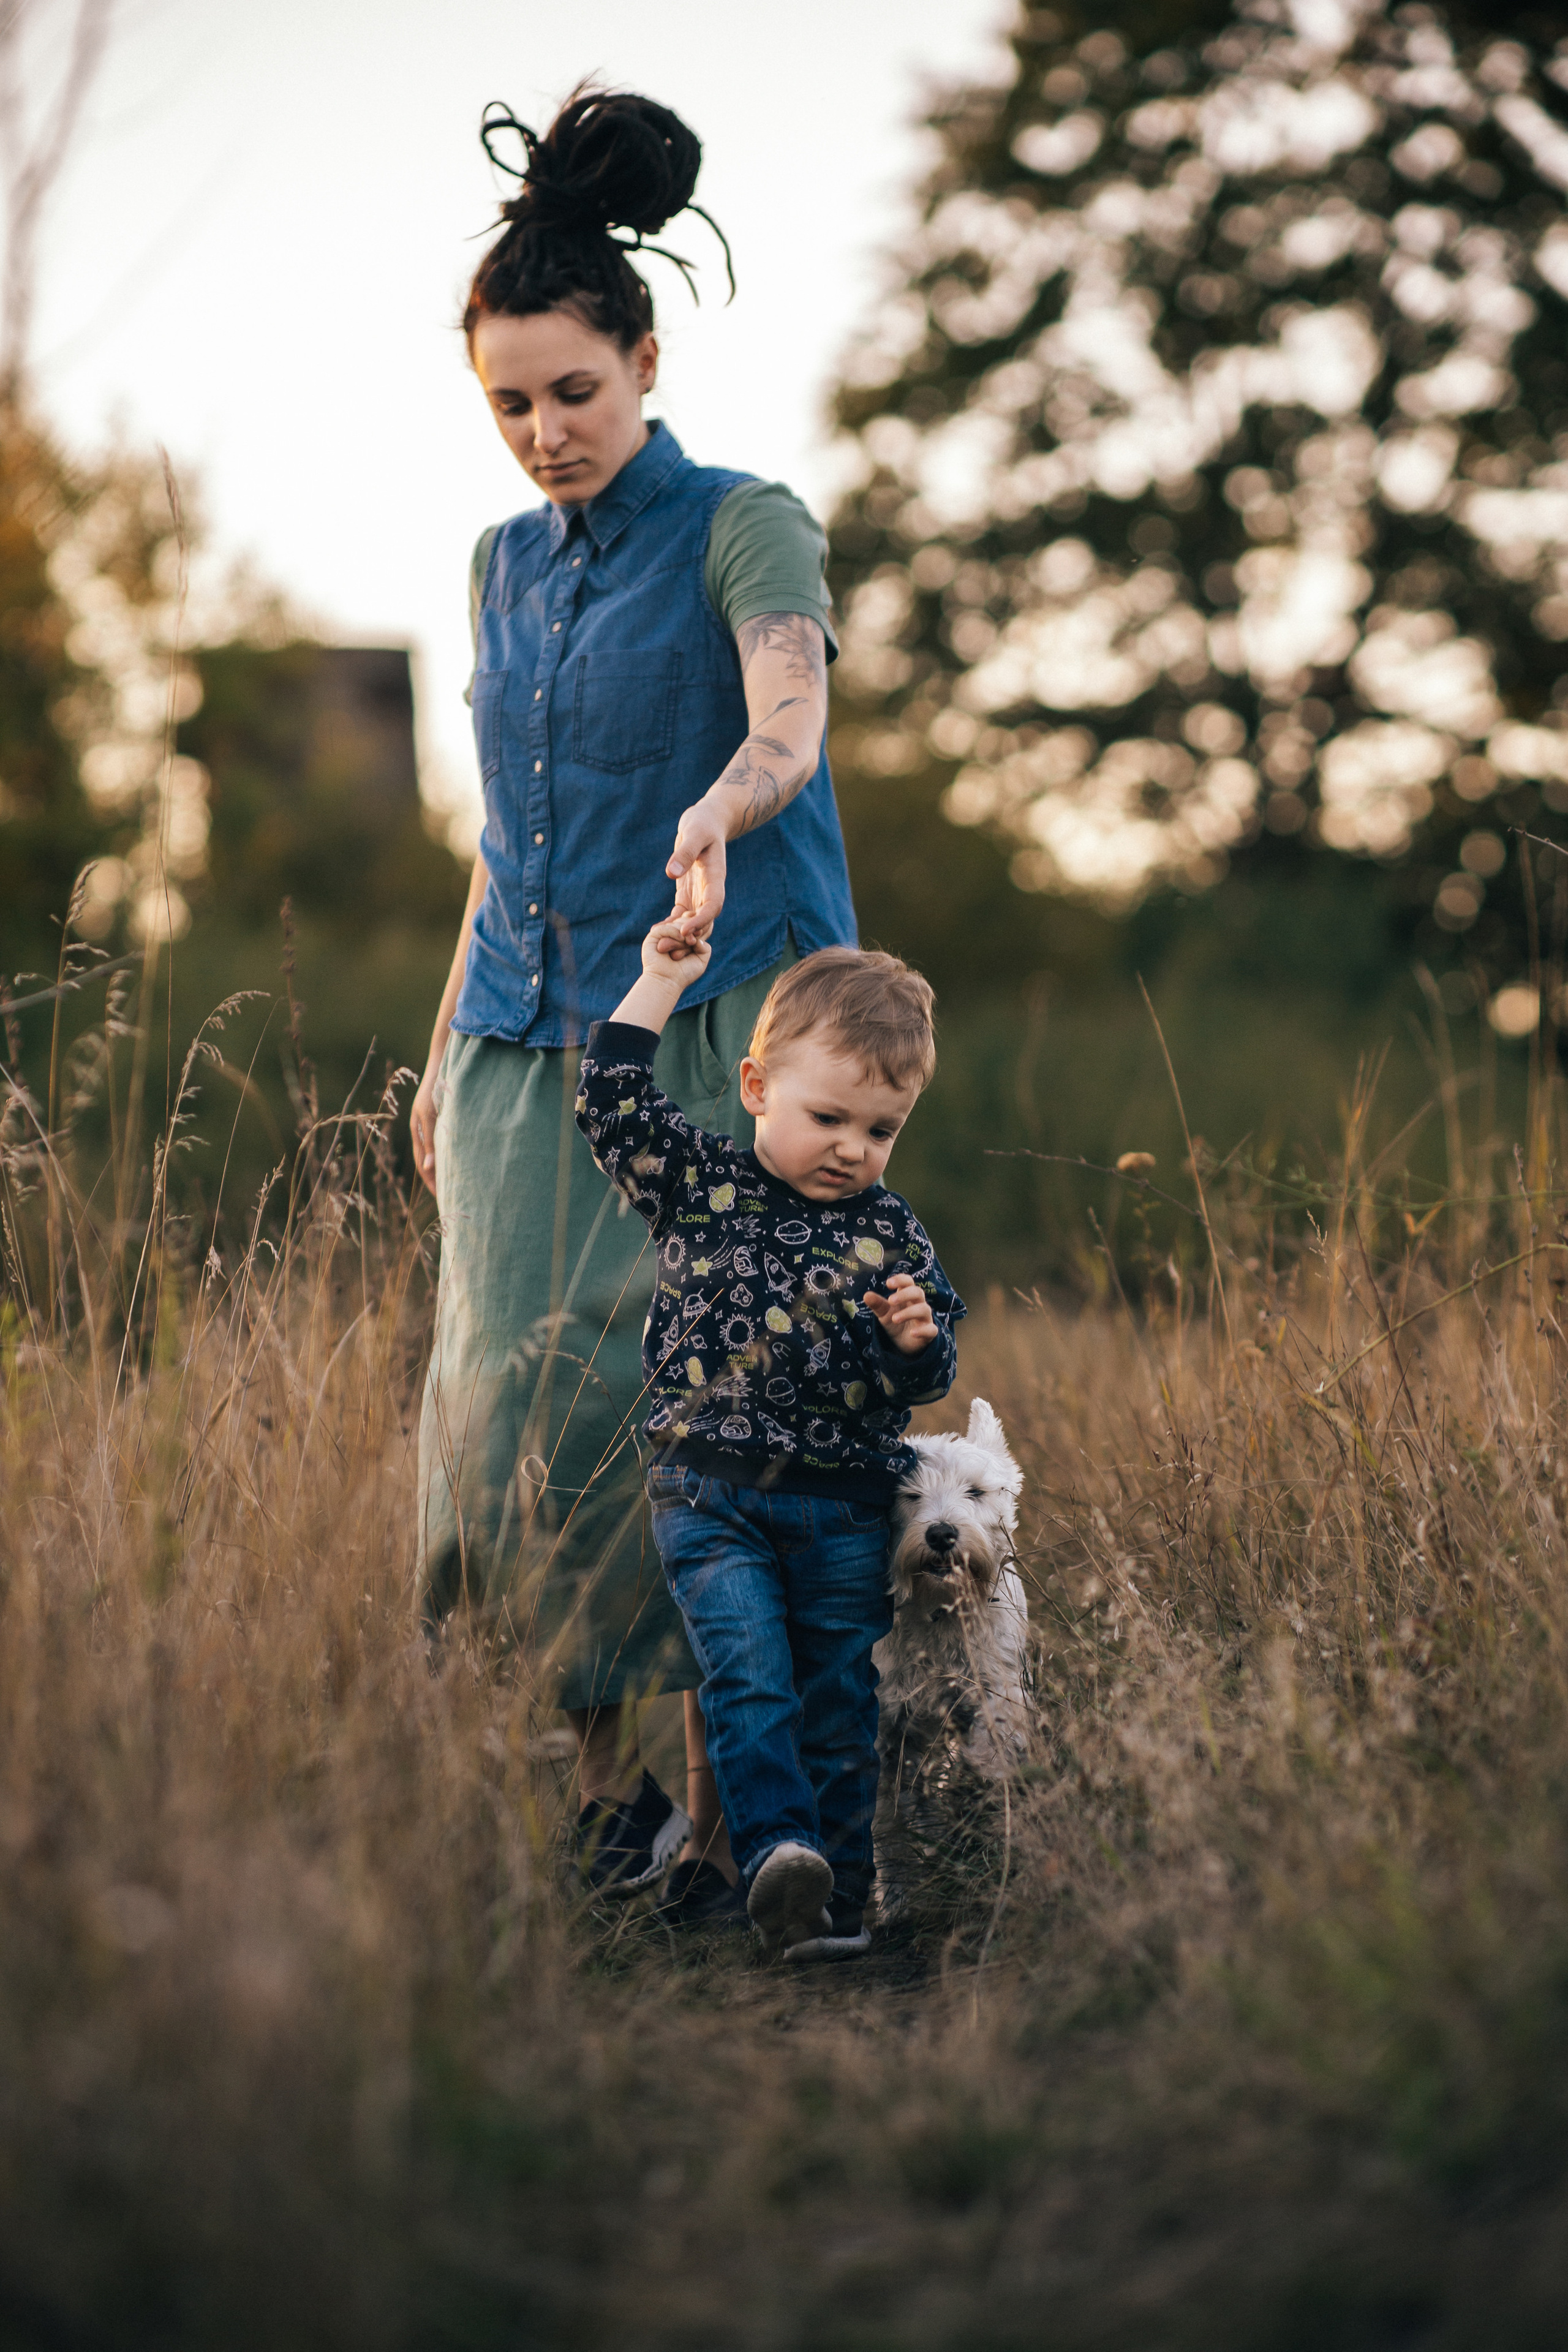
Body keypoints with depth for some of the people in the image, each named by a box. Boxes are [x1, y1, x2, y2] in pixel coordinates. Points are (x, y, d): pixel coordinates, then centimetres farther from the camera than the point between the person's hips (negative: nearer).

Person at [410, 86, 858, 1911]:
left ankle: (721, 1814, -2)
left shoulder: (744, 528, -3)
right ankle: (596, 1797, 9)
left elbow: (789, 724, -22)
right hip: (528, 1042, 6)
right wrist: (449, 1046, 21)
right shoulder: (505, 566, 17)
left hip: (704, 1034, -6)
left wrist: (717, 811, -44)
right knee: (518, 1400, -2)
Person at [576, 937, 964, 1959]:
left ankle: (838, 1895, 13)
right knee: (750, 1682, -17)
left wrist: (916, 1338, -13)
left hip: (847, 1516, 2)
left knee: (840, 1706, 6)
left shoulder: (892, 1234, 6)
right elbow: (614, 1102, -5)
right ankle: (779, 1852, -26)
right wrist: (660, 986, -3)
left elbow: (926, 1383, 10)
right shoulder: (701, 1184, 3)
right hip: (714, 1497, -2)